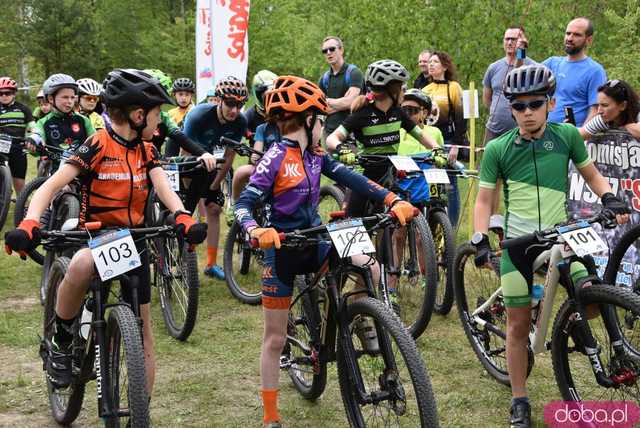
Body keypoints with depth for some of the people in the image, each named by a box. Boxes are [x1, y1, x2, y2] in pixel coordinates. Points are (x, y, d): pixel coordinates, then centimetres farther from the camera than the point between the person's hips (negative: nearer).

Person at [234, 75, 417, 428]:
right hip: (282, 249, -5)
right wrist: (256, 230, -42)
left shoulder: (316, 156, 3)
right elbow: (244, 204, -21)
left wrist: (393, 201, -17)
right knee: (275, 338, 4)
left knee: (370, 269, -19)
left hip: (314, 242, 5)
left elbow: (351, 179, -4)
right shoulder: (276, 158, -16)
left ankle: (357, 319, 8)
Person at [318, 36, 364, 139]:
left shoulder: (353, 72, -6)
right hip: (329, 130, 6)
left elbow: (350, 102, -17)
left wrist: (328, 101, -3)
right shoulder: (324, 78, 12)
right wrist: (340, 104, -7)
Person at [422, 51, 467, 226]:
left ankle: (452, 226, -1)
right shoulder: (425, 89, 14)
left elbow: (460, 118, -6)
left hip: (447, 140, -5)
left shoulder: (453, 87, -2)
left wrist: (455, 145, -13)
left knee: (450, 185, -5)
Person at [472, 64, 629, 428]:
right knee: (518, 325, 5)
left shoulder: (566, 135, -3)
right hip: (517, 242, -1)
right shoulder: (497, 149, -6)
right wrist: (481, 240, -14)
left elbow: (591, 174, 10)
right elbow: (484, 199, -1)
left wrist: (610, 197, -8)